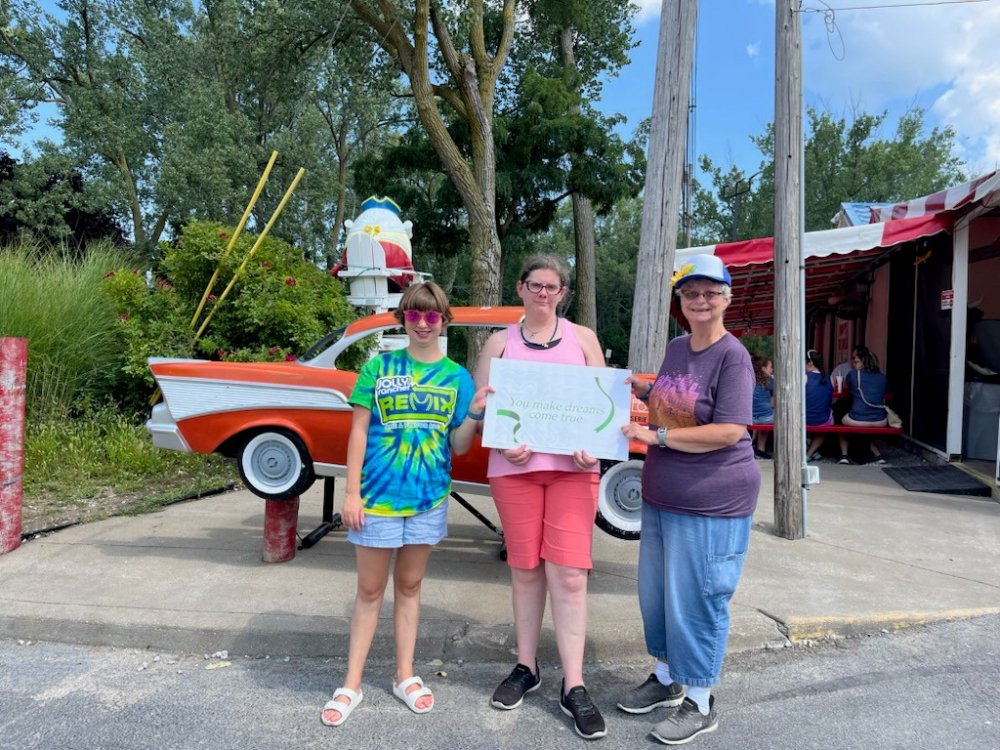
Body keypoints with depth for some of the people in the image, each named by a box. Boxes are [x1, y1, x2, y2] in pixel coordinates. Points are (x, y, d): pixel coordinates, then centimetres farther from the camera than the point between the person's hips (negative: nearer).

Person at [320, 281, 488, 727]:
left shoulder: (456, 376, 1)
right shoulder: (378, 367, -3)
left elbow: (458, 446, 1)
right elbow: (359, 432, -3)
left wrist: (476, 413, -16)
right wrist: (352, 492, -8)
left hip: (429, 498, 2)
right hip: (378, 496, -2)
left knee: (409, 586, 16)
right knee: (370, 590, 9)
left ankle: (405, 676, 30)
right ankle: (352, 685, 23)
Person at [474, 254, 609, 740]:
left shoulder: (582, 338, 10)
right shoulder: (500, 342, 9)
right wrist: (503, 443, -13)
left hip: (573, 467, 0)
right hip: (515, 467, 1)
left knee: (569, 574, -4)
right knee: (525, 570, 9)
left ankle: (574, 687, 5)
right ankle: (526, 668, 26)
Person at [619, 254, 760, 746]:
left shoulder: (733, 356, -15)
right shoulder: (675, 348, 7)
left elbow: (730, 431, -22)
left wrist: (656, 436, -23)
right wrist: (642, 389, 4)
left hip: (711, 502, -8)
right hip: (661, 497, 8)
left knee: (695, 599, 4)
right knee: (654, 591, 18)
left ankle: (700, 703, 25)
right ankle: (667, 677, 40)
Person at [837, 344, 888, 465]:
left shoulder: (853, 374, -1)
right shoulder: (882, 377, 8)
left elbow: (846, 387, 21)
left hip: (857, 420, -4)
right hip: (880, 421, 4)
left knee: (843, 420, 30)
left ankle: (844, 455, 19)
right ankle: (878, 455, 27)